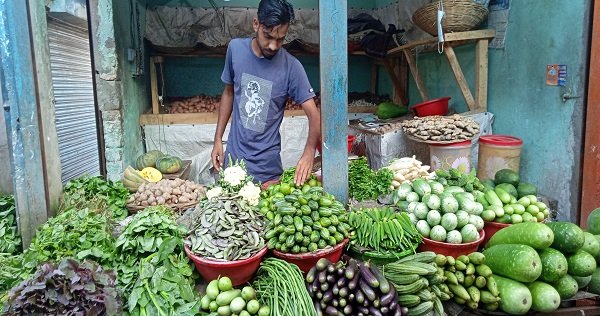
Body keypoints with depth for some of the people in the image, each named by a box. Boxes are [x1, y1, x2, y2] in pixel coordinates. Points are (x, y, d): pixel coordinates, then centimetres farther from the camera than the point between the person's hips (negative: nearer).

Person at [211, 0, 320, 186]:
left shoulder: (291, 67, -14)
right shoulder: (235, 48, -5)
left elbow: (313, 114, -15)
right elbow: (228, 93, 7)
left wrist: (309, 152, -32)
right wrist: (218, 139, 5)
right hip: (233, 156, 3)